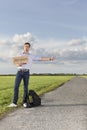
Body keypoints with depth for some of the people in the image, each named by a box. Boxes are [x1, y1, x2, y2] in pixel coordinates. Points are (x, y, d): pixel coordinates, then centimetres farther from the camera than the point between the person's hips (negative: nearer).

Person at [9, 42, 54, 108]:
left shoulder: (31, 56, 14)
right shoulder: (19, 55, 14)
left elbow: (41, 59, 10)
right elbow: (17, 64, 3)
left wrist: (50, 58, 3)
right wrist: (20, 63, -20)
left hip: (26, 72, 0)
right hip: (19, 72, 0)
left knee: (26, 88, 0)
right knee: (16, 86, -9)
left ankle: (25, 102, 13)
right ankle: (14, 103, -6)